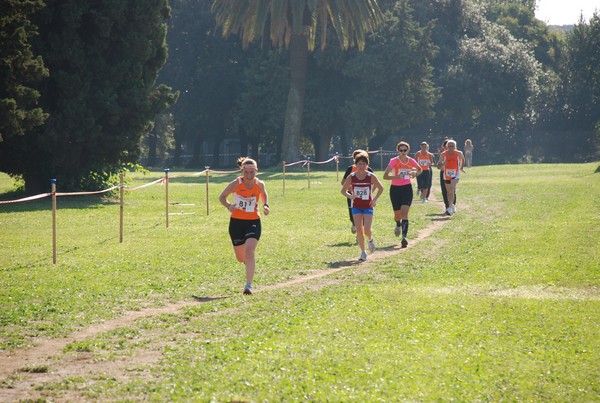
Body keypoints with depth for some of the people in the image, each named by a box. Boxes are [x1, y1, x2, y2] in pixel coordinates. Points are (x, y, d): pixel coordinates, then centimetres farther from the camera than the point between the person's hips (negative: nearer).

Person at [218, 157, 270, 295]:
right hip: (236, 221, 1)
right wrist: (228, 206, -22)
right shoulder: (236, 184, -13)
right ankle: (249, 262, 52)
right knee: (240, 257, 12)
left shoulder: (259, 184, -7)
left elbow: (264, 195, 16)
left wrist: (265, 205, -4)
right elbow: (222, 197, -1)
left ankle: (249, 285, -19)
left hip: (253, 222, -1)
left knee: (249, 251, -22)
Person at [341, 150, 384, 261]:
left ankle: (370, 240, 24)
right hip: (356, 206, 1)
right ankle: (363, 252, 10)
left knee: (367, 230, -11)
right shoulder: (351, 177, -5)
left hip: (368, 206, -1)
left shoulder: (371, 176, -8)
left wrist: (375, 199, -8)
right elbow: (343, 190, 4)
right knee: (359, 231, -3)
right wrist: (350, 196, -17)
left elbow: (380, 188, 5)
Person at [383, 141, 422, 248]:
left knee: (404, 213, -16)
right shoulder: (394, 161, -8)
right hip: (395, 189, 0)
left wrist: (415, 173, -4)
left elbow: (420, 170, 19)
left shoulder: (411, 161, 0)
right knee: (397, 214, 9)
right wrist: (396, 177, -28)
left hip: (407, 189, 0)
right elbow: (385, 176, -10)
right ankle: (398, 225, 46)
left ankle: (404, 237, -22)